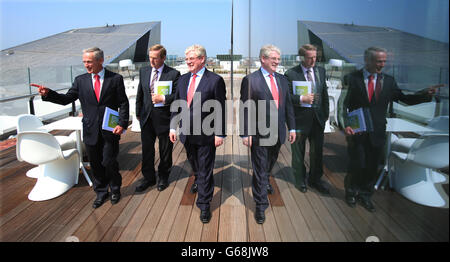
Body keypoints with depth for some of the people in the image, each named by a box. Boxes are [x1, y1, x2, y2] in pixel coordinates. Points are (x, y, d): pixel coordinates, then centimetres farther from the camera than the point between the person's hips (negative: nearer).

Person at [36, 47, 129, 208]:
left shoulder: (115, 79, -4)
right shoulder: (80, 80, 5)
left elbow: (123, 103, -4)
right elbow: (66, 99, 3)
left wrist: (122, 124, -14)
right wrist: (48, 94, -14)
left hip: (110, 130, -3)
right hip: (91, 131, 3)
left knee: (109, 163, 0)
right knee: (96, 165, 13)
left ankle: (115, 190, 27)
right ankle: (101, 192, 32)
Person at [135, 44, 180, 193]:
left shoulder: (173, 74, -9)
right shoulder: (143, 71, 6)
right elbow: (140, 94, 13)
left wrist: (163, 98, -23)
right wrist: (138, 113, 14)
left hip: (164, 118, -4)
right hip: (146, 118, 4)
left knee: (165, 151, 11)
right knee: (146, 150, 12)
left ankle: (163, 178, 32)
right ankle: (148, 178, 29)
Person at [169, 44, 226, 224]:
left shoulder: (215, 80, -10)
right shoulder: (182, 79, 7)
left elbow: (220, 109, -11)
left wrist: (219, 133, -13)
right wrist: (173, 127, 7)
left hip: (206, 134, -5)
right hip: (187, 132, 6)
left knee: (205, 169, 4)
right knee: (194, 163, 24)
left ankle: (204, 204, 17)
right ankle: (198, 180, 54)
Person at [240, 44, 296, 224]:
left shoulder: (282, 80, 11)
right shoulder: (250, 80, -8)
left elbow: (288, 105, 14)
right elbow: (245, 109, -10)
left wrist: (292, 128, 10)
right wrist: (246, 133, -14)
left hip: (278, 133, 6)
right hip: (259, 133, -6)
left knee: (270, 165, 22)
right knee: (260, 169, 1)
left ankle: (264, 182, 50)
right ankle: (260, 205, 13)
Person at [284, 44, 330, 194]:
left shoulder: (320, 71, 7)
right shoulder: (291, 74, -10)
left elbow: (324, 93, 12)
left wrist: (326, 113, 8)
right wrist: (302, 99, -25)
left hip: (318, 118, 5)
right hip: (300, 118, -4)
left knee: (317, 151, 15)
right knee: (298, 153, 11)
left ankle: (315, 180, 35)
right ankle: (300, 181, 32)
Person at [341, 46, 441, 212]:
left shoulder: (388, 80, 5)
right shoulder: (353, 78, -5)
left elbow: (405, 99, 6)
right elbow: (345, 104, -6)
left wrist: (427, 93, -9)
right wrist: (346, 124, -16)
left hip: (377, 132, 3)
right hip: (356, 130, -3)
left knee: (373, 166, 10)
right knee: (357, 165, 4)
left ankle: (365, 195, 31)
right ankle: (351, 192, 31)